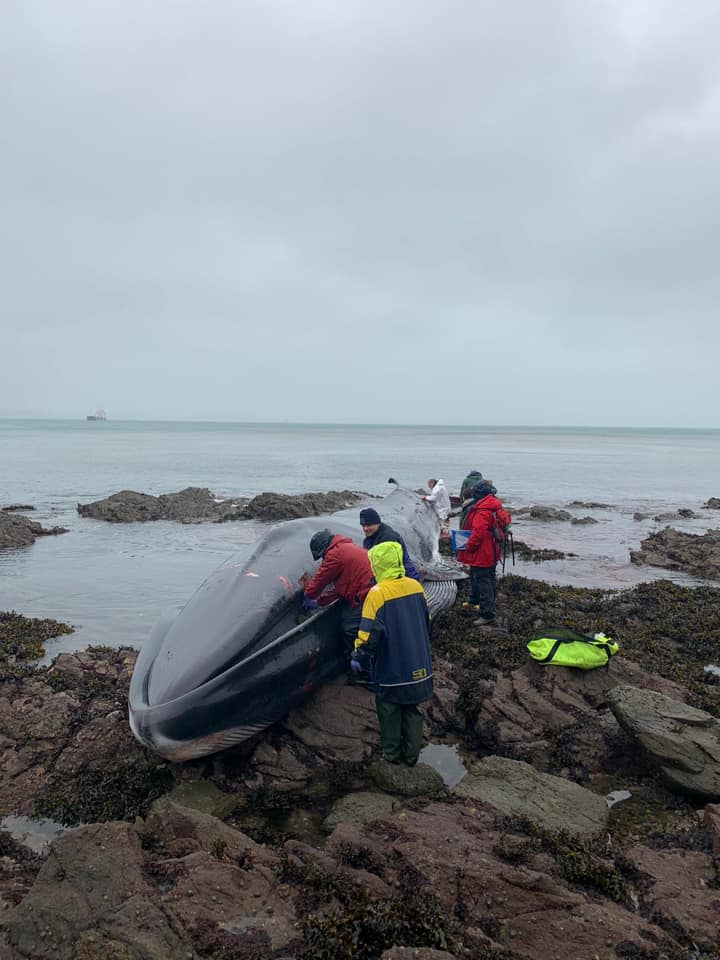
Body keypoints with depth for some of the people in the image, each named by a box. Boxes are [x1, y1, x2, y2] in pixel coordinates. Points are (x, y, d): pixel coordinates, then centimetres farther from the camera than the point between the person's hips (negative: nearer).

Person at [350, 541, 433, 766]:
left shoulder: (377, 594, -20)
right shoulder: (415, 587, -1)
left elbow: (369, 634, -19)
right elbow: (426, 623, 12)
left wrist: (359, 658, -4)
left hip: (391, 669, -5)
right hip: (418, 666, 5)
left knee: (389, 711, 14)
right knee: (411, 710, 18)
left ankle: (392, 753, 25)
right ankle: (411, 754, 26)